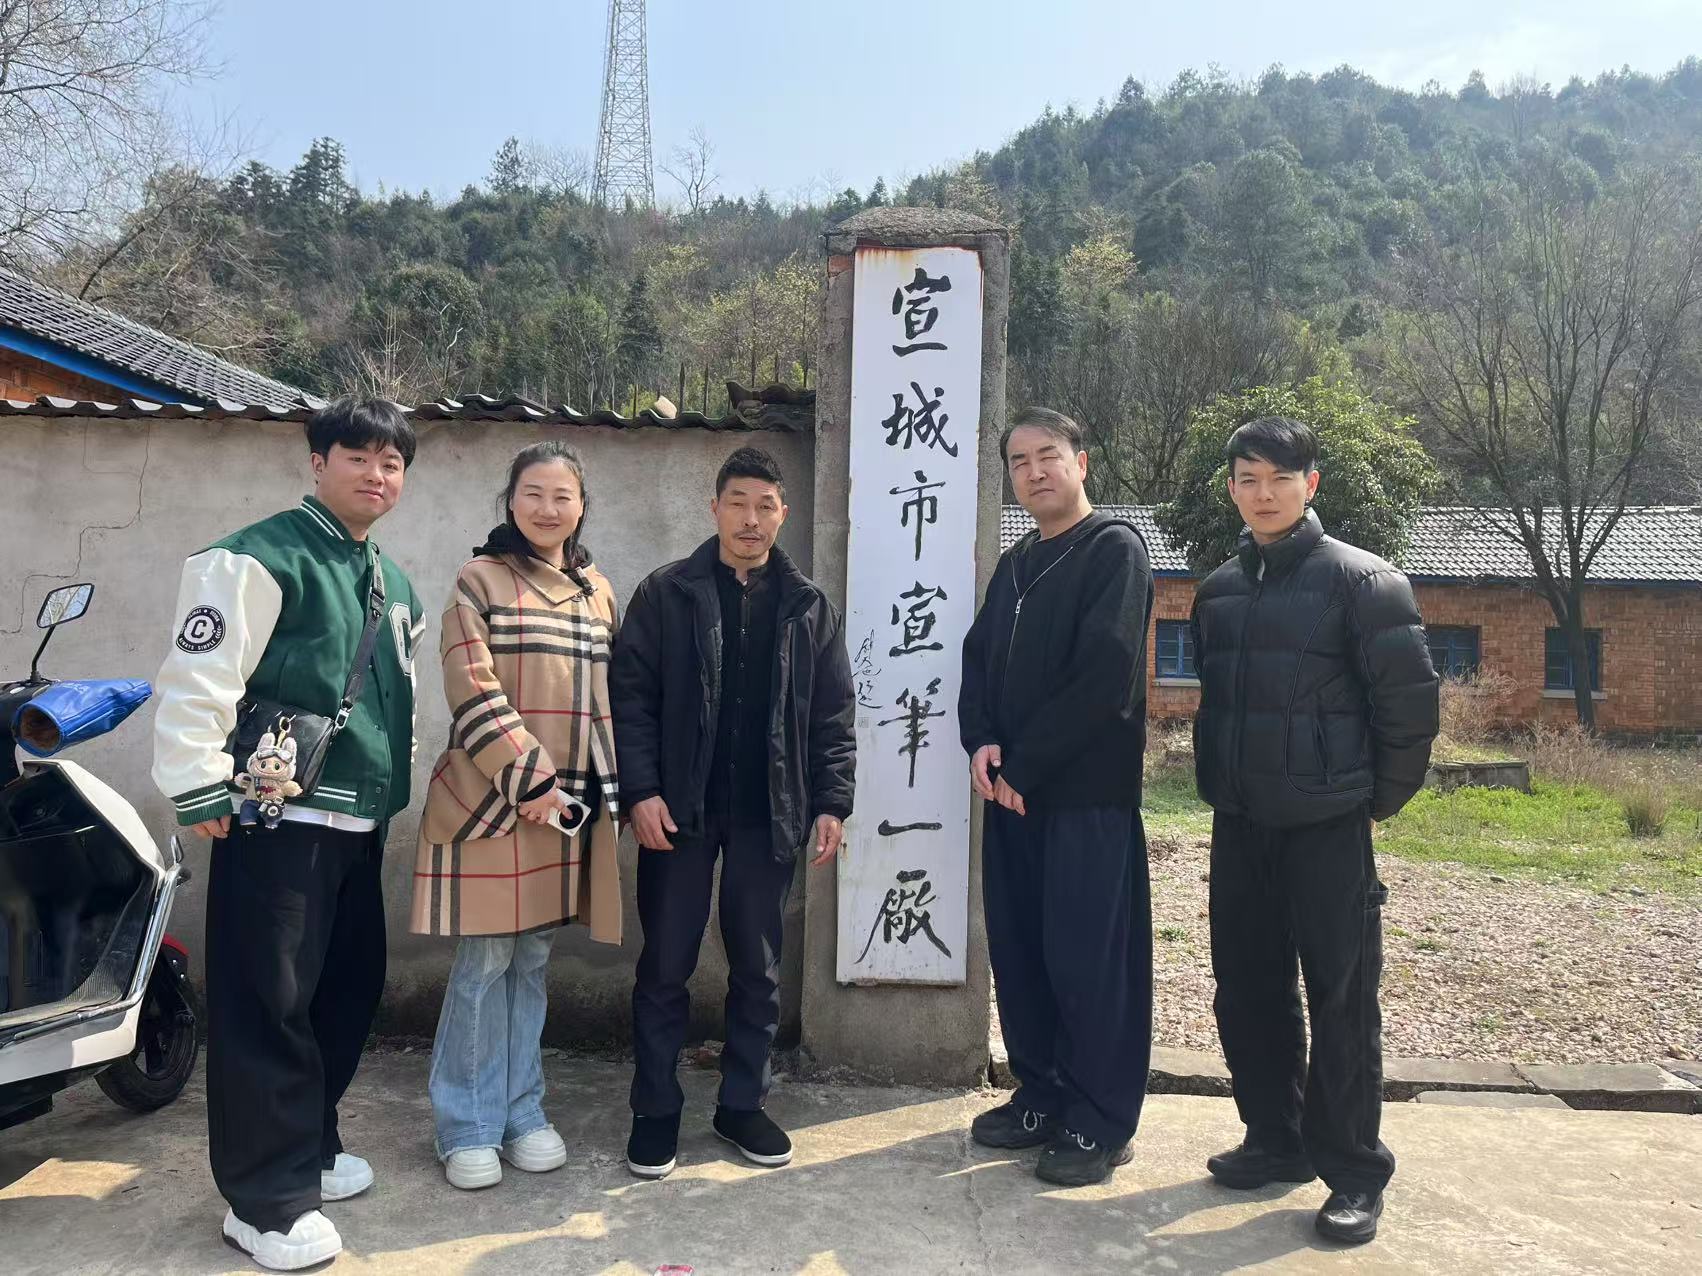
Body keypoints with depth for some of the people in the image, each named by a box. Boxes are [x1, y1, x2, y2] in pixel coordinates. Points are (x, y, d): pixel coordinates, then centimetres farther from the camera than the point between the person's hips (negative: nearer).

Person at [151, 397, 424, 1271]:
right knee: (269, 1007, -3)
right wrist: (199, 791, -17)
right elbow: (196, 679, -16)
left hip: (359, 823, 9)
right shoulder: (260, 557, -10)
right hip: (279, 823, -8)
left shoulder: (394, 585, 16)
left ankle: (309, 1149, 33)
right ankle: (267, 1199, 9)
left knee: (349, 992, 16)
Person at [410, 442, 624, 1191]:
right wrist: (530, 777, -17)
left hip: (570, 804, 5)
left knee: (532, 962, 13)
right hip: (493, 800, -5)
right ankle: (468, 1128, 16)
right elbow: (474, 693, -12)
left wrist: (605, 787, 6)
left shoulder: (598, 592, 13)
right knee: (484, 966, 2)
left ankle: (522, 1114, 25)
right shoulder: (479, 581, -3)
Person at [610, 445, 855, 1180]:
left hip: (769, 815, 2)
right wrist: (641, 790, -13)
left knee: (758, 967, 11)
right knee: (666, 966, 6)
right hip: (680, 810, -2)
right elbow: (630, 695, -4)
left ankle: (742, 1104, 27)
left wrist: (831, 802, -1)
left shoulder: (809, 607, 6)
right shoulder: (666, 594, 0)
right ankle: (655, 1111, 21)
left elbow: (834, 714, 6)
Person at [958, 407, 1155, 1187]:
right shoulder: (1014, 565, 17)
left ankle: (1100, 1124, 13)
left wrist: (1023, 765, -14)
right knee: (1018, 951, 12)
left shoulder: (1114, 549, -7)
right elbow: (979, 661, 13)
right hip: (1012, 792, 7)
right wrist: (980, 743, -7)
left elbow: (1104, 675, -17)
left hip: (1087, 794, -7)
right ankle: (1041, 1098, 27)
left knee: (1089, 960, -1)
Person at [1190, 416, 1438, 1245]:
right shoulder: (1218, 590, 9)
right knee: (1247, 990, 12)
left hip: (1327, 827, -5)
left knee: (1341, 999, 1)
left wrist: (1378, 801, -3)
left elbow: (1410, 702, -8)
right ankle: (1276, 1139, 28)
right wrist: (1217, 786, 13)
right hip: (1239, 826, 6)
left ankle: (1355, 1173, 15)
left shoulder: (1362, 580, -8)